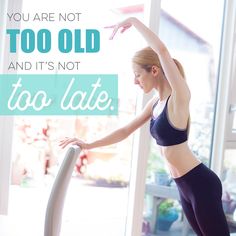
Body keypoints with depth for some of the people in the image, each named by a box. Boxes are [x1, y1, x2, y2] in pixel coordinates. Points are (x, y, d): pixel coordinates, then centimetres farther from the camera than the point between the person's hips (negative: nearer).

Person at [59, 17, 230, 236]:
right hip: (184, 186, 9)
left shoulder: (179, 97, -16)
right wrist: (89, 145, 17)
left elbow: (162, 50, -30)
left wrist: (133, 21, -20)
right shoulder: (156, 102, 9)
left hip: (200, 183, -9)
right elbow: (126, 130, 17)